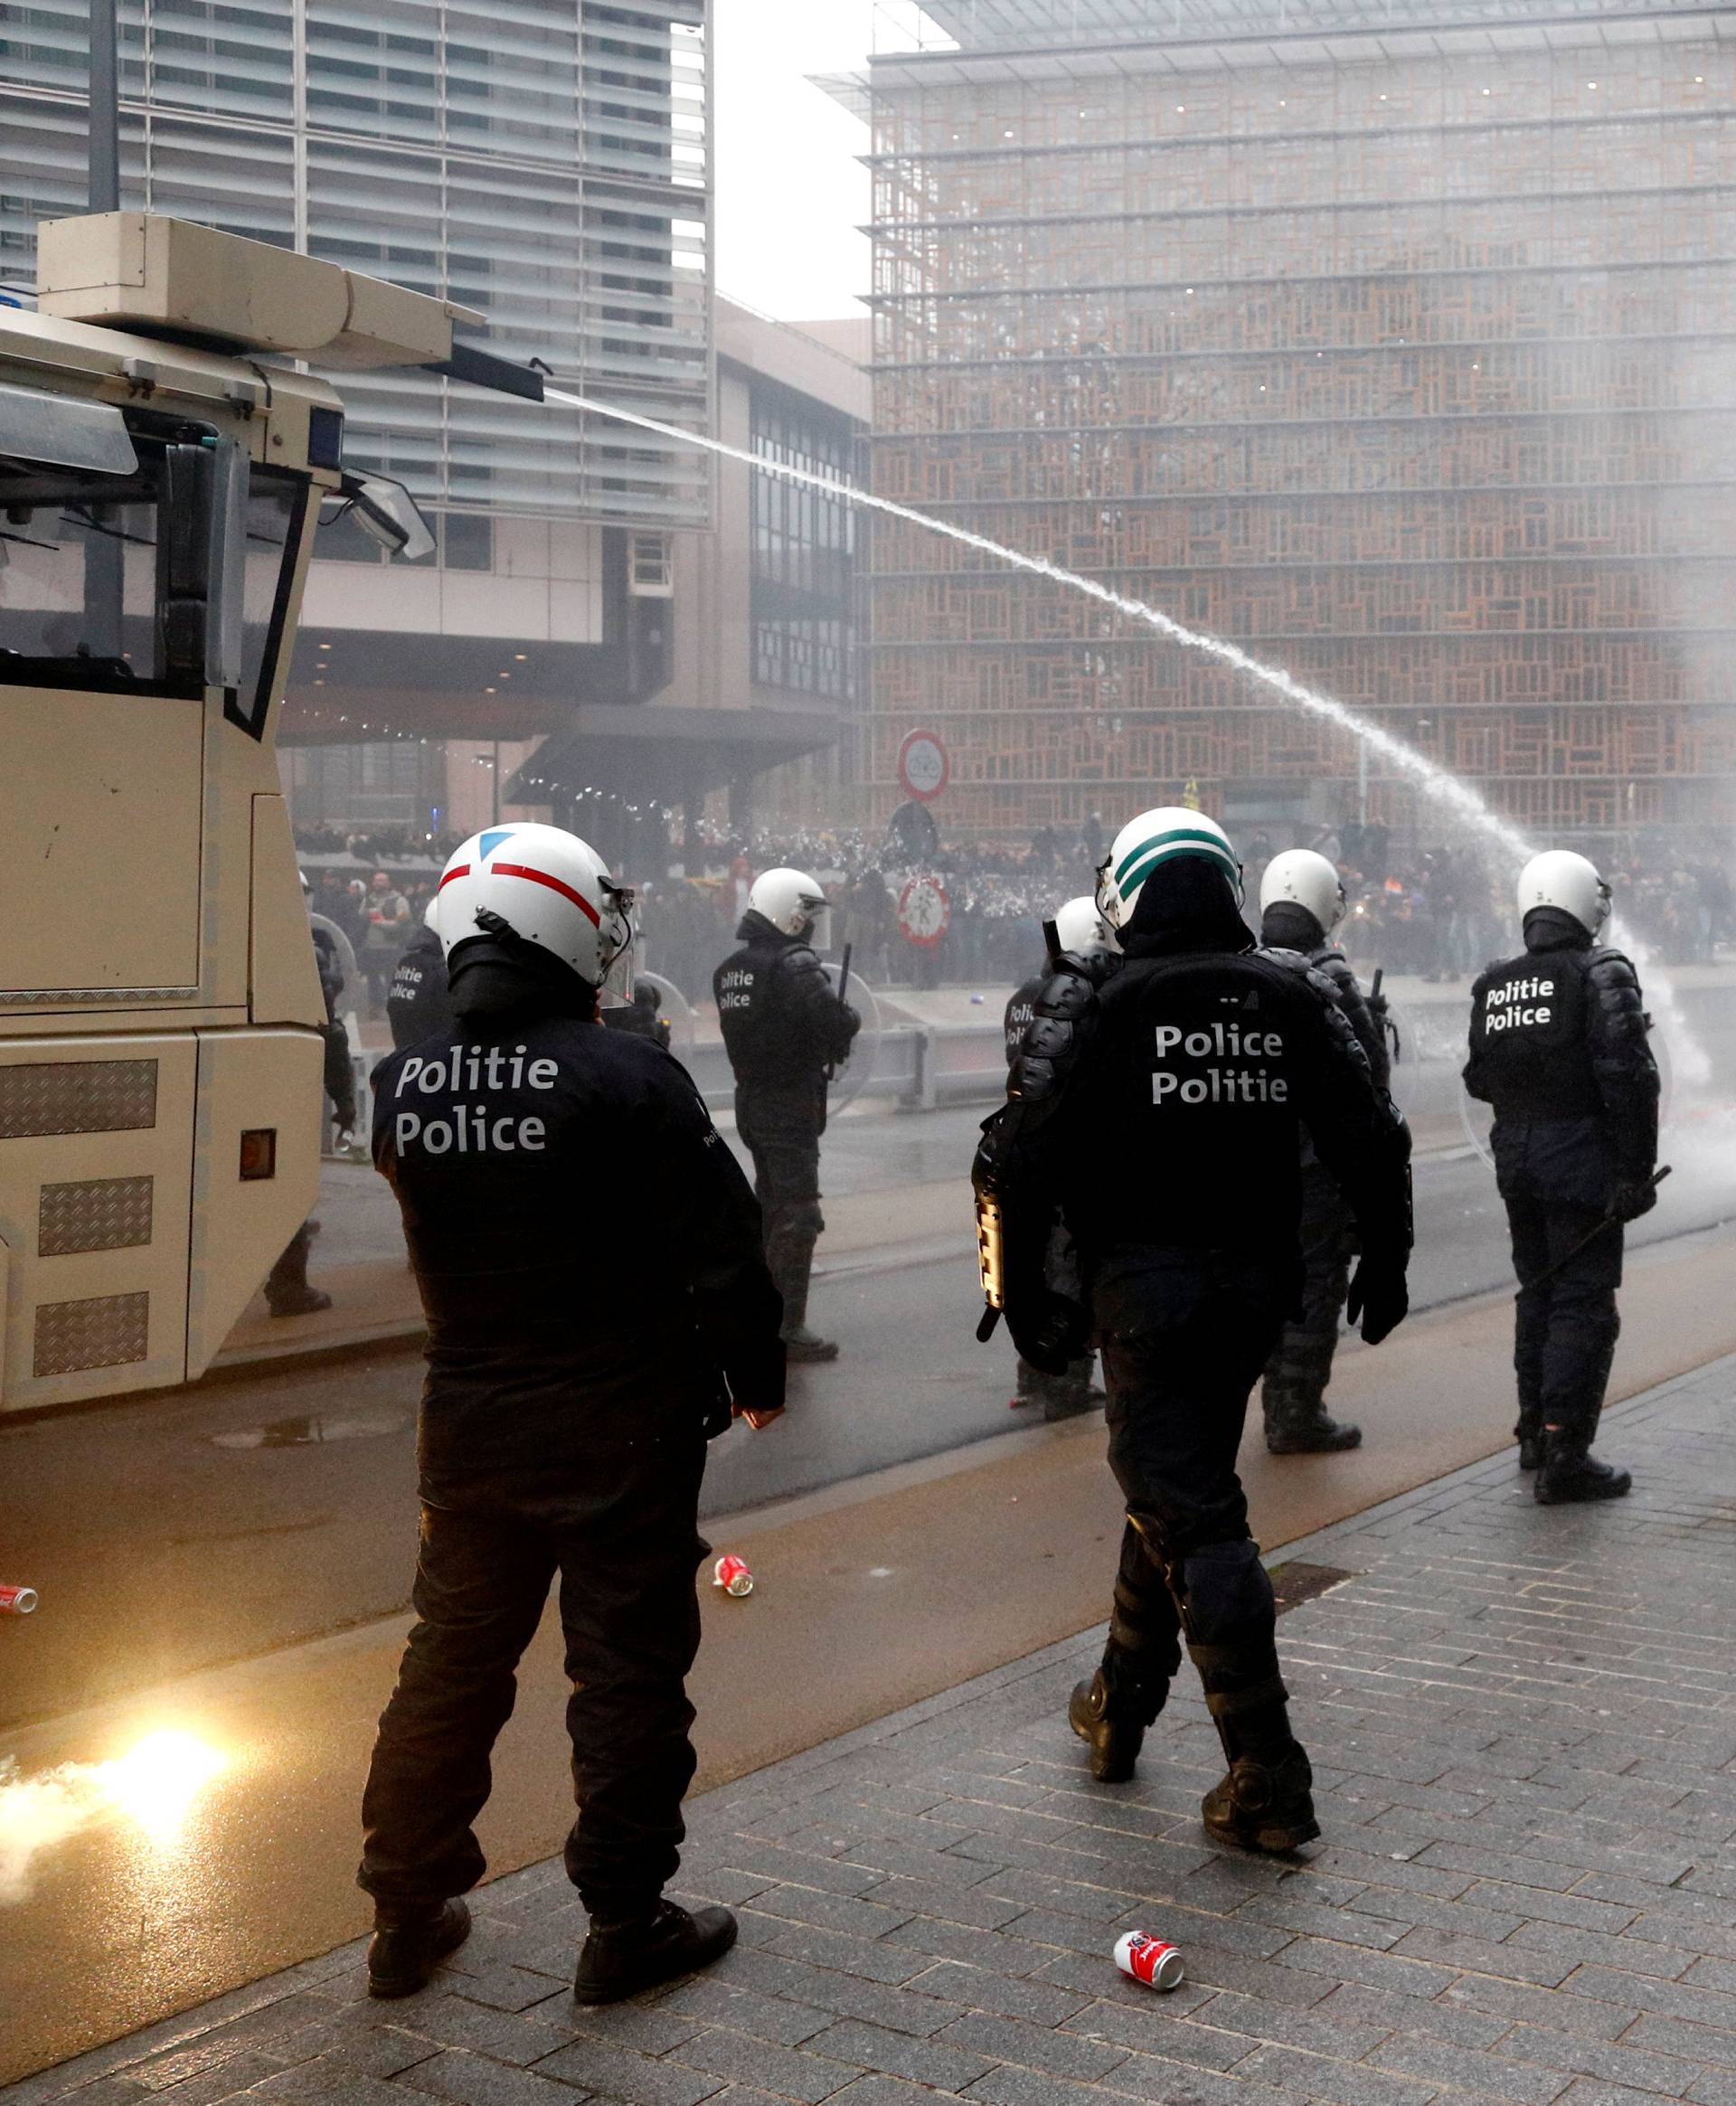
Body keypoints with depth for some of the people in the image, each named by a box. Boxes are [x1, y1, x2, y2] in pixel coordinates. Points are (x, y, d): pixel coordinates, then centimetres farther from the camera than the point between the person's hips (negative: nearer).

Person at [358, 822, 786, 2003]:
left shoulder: (404, 1085, -2)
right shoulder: (627, 1077, -18)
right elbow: (721, 1249, -13)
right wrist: (755, 1376, 0)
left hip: (469, 1422, 5)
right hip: (623, 1429, -5)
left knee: (454, 1658, 17)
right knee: (628, 1666, 7)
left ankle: (410, 1914, 27)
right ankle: (626, 1923, 17)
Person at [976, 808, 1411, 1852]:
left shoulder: (1098, 1004, -8)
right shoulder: (1294, 999, 4)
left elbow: (1023, 1158, -12)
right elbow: (1372, 1140, 3)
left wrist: (1021, 1290, -3)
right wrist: (1385, 1260, 15)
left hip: (1145, 1286, -5)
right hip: (1256, 1284, 5)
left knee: (1193, 1517, -2)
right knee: (1177, 1482, 21)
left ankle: (1268, 1780, -5)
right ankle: (1121, 1705, 35)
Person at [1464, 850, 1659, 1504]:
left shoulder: (1492, 986, 7)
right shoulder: (1601, 976, -12)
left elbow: (1479, 1080, 12)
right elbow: (1628, 1077, -19)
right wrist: (1638, 1171, -15)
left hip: (1515, 1156, 7)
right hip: (1581, 1159, -6)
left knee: (1537, 1293, 20)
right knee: (1584, 1303, -3)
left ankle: (1535, 1432, 30)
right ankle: (1564, 1458, -5)